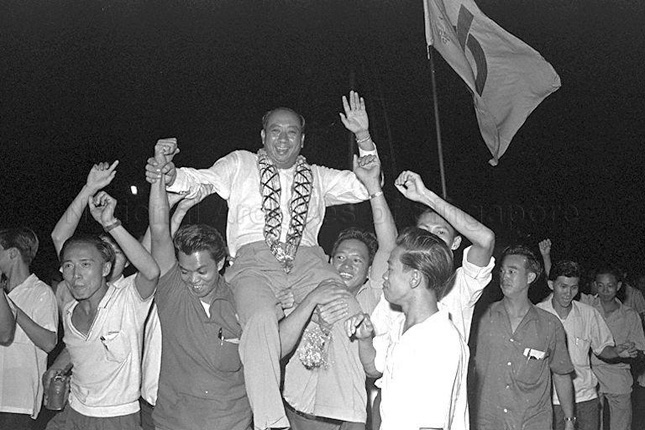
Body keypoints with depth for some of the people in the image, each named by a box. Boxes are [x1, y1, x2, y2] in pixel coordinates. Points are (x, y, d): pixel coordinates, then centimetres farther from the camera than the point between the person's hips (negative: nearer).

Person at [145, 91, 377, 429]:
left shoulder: (317, 177, 30)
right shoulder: (240, 164, 25)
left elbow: (364, 187, 22)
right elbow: (202, 180, 12)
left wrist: (363, 137, 11)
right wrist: (170, 175, -11)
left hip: (307, 262, 2)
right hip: (254, 262, -2)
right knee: (261, 318, -36)